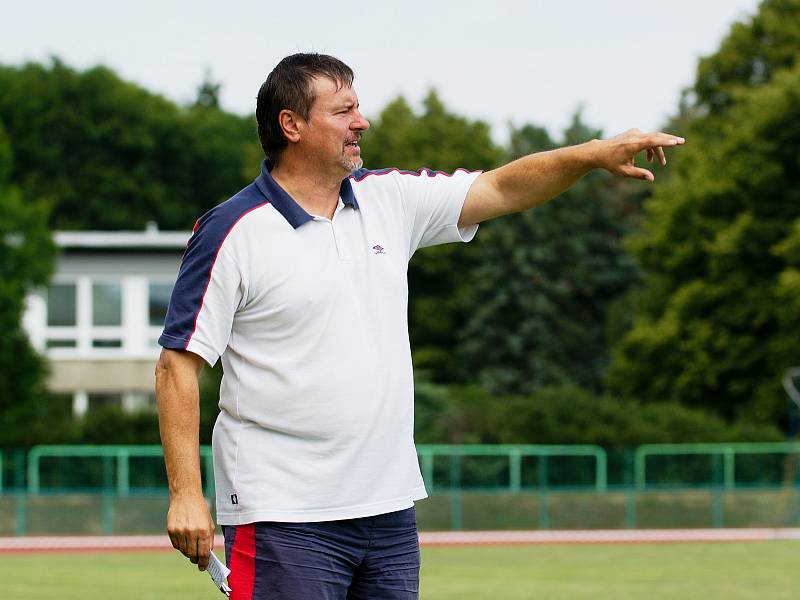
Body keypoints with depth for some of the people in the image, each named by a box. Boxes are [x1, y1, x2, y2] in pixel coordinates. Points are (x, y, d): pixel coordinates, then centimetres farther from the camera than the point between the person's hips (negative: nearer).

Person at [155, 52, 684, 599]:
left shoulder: (389, 200, 10)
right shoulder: (232, 232, -8)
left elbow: (500, 189, 15)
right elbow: (179, 365, -9)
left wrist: (596, 154, -1)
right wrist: (186, 495, -15)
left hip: (391, 508, 7)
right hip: (283, 515, -6)